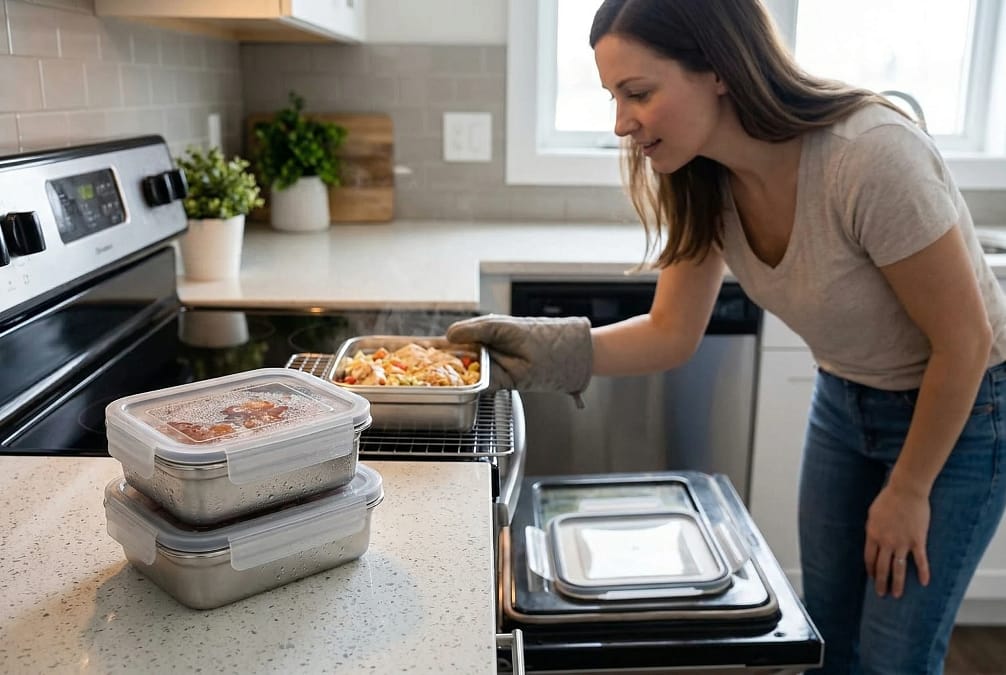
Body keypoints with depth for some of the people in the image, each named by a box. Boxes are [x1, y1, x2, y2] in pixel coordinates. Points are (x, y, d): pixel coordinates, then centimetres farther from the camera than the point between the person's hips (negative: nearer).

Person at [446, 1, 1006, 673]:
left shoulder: (869, 156, -34)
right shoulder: (704, 182, -15)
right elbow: (671, 333, -10)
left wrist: (909, 491, -14)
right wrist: (549, 350, -25)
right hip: (845, 398, 6)